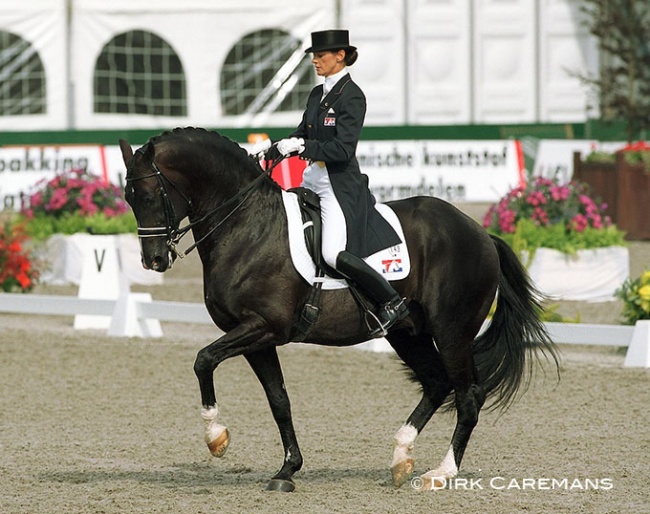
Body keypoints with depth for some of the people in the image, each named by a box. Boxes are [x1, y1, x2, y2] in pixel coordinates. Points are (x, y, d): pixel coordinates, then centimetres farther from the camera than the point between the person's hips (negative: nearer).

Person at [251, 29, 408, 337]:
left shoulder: (352, 96, -12)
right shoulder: (317, 94, 13)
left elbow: (342, 150, -19)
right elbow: (301, 136, 17)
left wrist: (301, 147, -24)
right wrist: (271, 149, 2)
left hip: (340, 184, -9)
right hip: (313, 179, 9)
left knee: (334, 254, -22)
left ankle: (392, 303, -9)